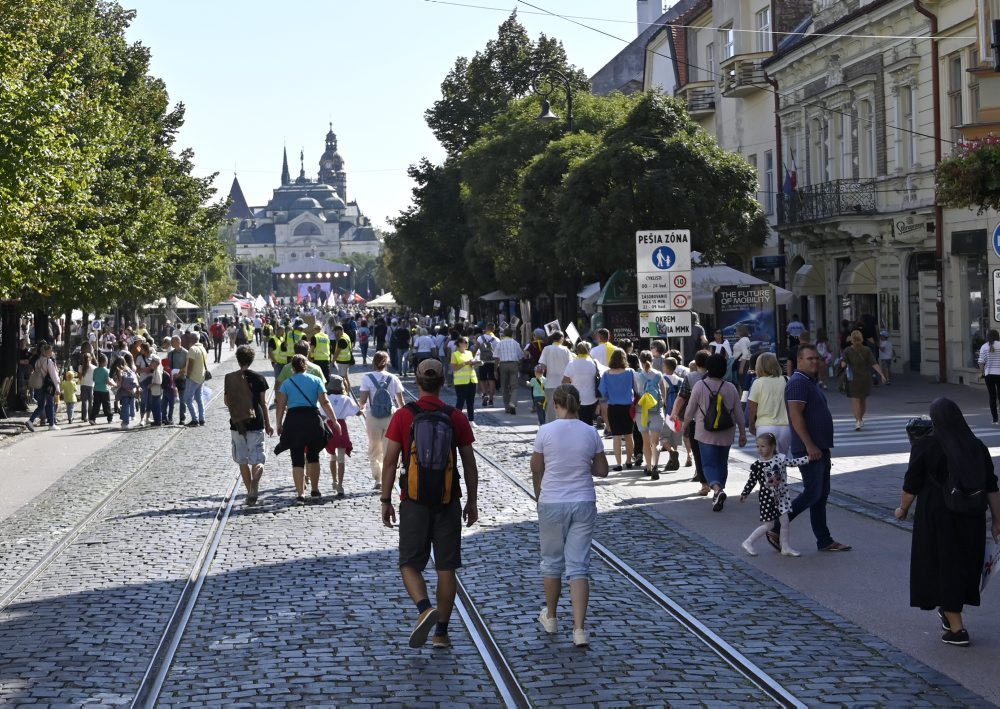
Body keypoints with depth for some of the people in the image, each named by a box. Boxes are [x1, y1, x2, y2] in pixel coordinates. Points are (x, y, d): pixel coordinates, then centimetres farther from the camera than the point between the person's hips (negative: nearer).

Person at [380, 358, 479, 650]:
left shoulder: (403, 416, -5)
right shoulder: (456, 417, 0)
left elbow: (390, 461, -5)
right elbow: (469, 464, 3)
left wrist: (386, 500, 3)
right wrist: (472, 501, 13)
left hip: (414, 500, -1)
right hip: (448, 501, 2)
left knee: (410, 563, 6)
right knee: (446, 567, 8)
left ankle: (425, 609, -20)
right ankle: (442, 632, 12)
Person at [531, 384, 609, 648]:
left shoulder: (546, 431, -9)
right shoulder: (591, 433, -3)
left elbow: (536, 470, 1)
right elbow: (602, 470, 5)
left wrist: (539, 495, 18)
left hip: (552, 504, -1)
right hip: (584, 504, 1)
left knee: (552, 562, 17)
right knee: (578, 566, 3)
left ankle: (551, 617, 33)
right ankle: (579, 629, -5)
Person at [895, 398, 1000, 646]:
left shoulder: (925, 445, -11)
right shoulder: (976, 446, 2)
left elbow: (911, 485, -7)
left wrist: (903, 508, 9)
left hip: (937, 517, -4)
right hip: (971, 519, 4)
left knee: (942, 565, 4)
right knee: (965, 561, 20)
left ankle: (957, 628, 2)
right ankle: (950, 612, 37)